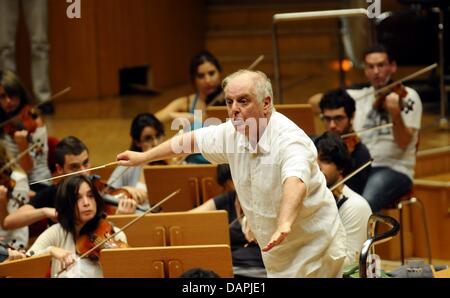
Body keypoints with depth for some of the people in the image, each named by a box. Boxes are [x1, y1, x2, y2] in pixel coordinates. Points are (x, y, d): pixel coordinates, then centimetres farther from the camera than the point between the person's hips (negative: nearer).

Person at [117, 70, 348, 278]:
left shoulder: (289, 139, -27)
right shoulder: (233, 134, -1)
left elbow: (295, 181, -46)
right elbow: (194, 140, 17)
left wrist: (284, 224, -65)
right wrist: (143, 157, 26)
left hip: (314, 250, -7)